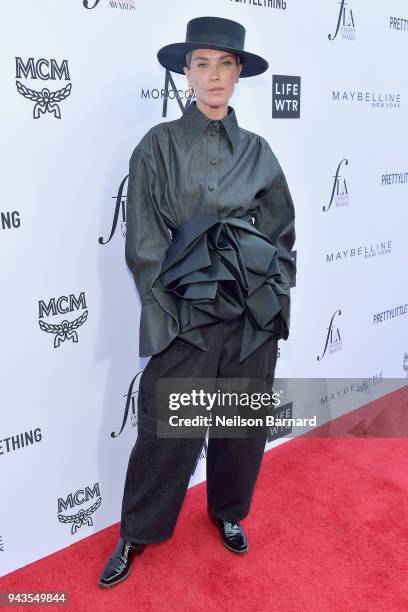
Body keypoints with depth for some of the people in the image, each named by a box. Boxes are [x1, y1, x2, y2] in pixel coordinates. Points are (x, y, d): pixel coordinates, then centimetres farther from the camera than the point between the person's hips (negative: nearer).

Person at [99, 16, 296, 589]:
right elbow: (145, 242, -4)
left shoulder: (257, 150, 9)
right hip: (186, 311, -3)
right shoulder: (159, 144, 0)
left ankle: (228, 511, 40)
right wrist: (162, 317, -10)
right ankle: (137, 534, 28)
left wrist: (276, 300, 3)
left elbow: (283, 231, 11)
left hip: (255, 314, 3)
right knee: (167, 429, 3)